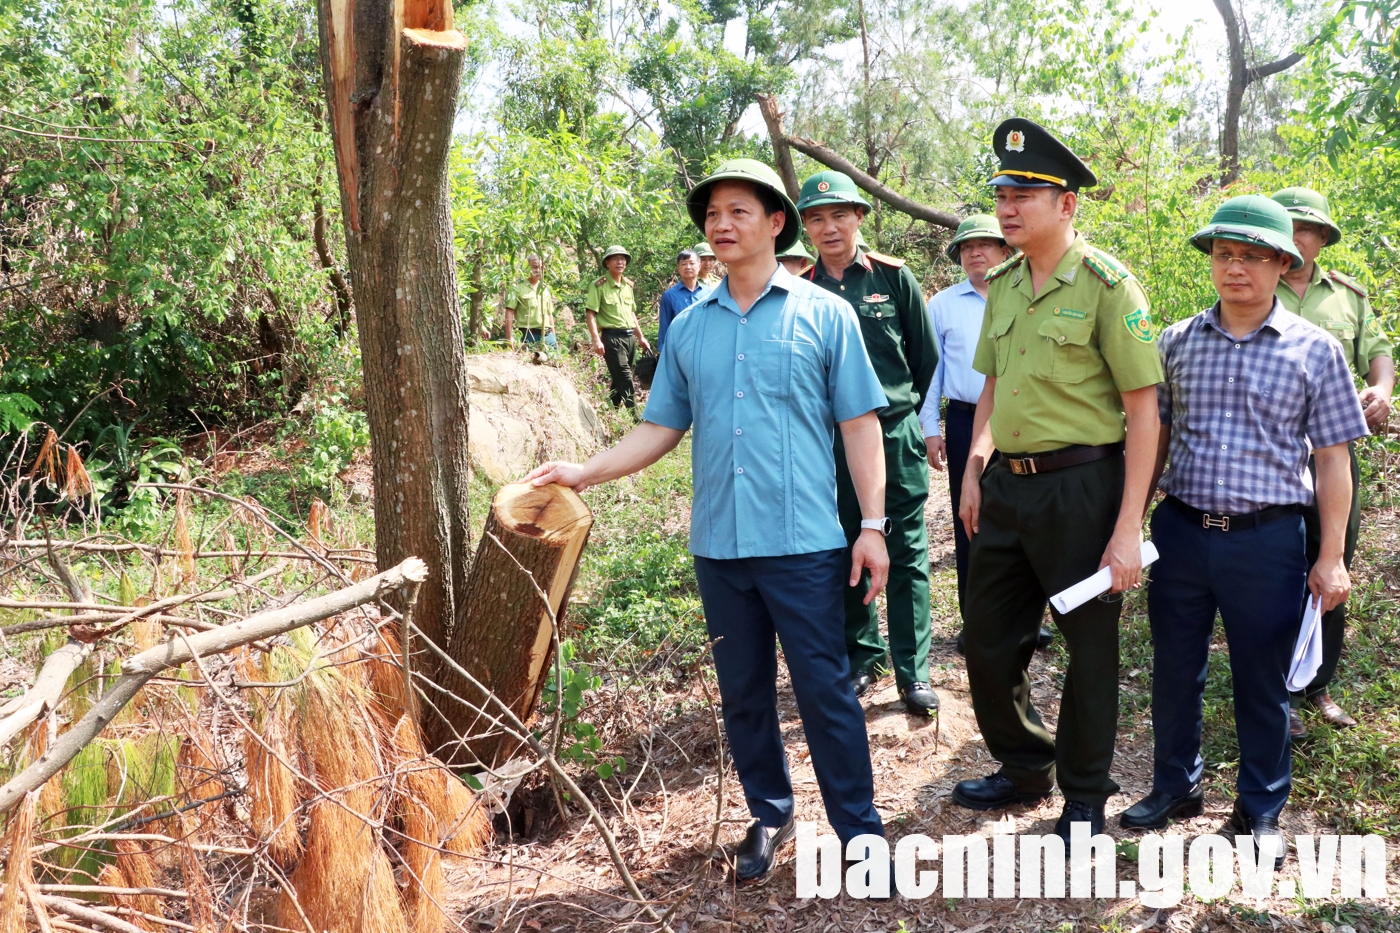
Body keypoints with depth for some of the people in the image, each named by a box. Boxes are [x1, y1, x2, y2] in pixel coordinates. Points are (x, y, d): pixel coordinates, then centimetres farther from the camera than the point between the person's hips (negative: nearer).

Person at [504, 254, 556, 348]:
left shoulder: (546, 289, 16)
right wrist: (510, 337, -15)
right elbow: (509, 312, -7)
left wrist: (553, 336, 18)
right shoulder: (519, 289, -2)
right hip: (529, 336, -5)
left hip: (548, 336, 5)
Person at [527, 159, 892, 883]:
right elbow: (661, 429, 13)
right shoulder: (688, 328, 10)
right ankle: (768, 815, 32)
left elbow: (860, 426, 0)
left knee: (824, 689, 0)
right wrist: (586, 472, 0)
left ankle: (859, 832, 16)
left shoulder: (823, 314, 0)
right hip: (719, 545, 4)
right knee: (742, 692, 14)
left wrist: (873, 525, -6)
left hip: (803, 543, -4)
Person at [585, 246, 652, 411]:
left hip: (630, 337, 7)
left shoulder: (628, 285, 14)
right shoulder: (599, 285, -7)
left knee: (619, 379, 12)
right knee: (625, 380, -11)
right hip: (612, 337, -7)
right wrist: (596, 340, -21)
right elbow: (591, 314, -11)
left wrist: (641, 337, 20)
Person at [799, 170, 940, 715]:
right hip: (831, 440, 2)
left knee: (906, 556, 1)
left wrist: (909, 414, 11)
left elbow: (927, 357, 7)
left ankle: (912, 671, 9)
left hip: (895, 436, -2)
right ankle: (862, 655, 26)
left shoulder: (893, 278, -1)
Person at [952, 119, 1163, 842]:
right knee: (989, 641, 15)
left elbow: (1143, 408, -13)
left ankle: (1085, 796, 28)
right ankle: (1025, 767, 37)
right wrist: (975, 468, 10)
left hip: (1079, 486, -6)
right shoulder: (1002, 284, 9)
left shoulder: (1106, 284, -11)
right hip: (1006, 487, 7)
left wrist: (1128, 527, -17)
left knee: (1089, 646, 8)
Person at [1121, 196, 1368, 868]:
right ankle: (1175, 786, 34)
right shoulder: (1178, 342, 4)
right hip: (1180, 531, 2)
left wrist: (1331, 558, -3)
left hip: (1267, 540, -2)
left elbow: (1332, 459, 0)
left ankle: (1260, 810, 28)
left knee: (1263, 682, 10)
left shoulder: (1314, 350, -2)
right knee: (1174, 670, 14)